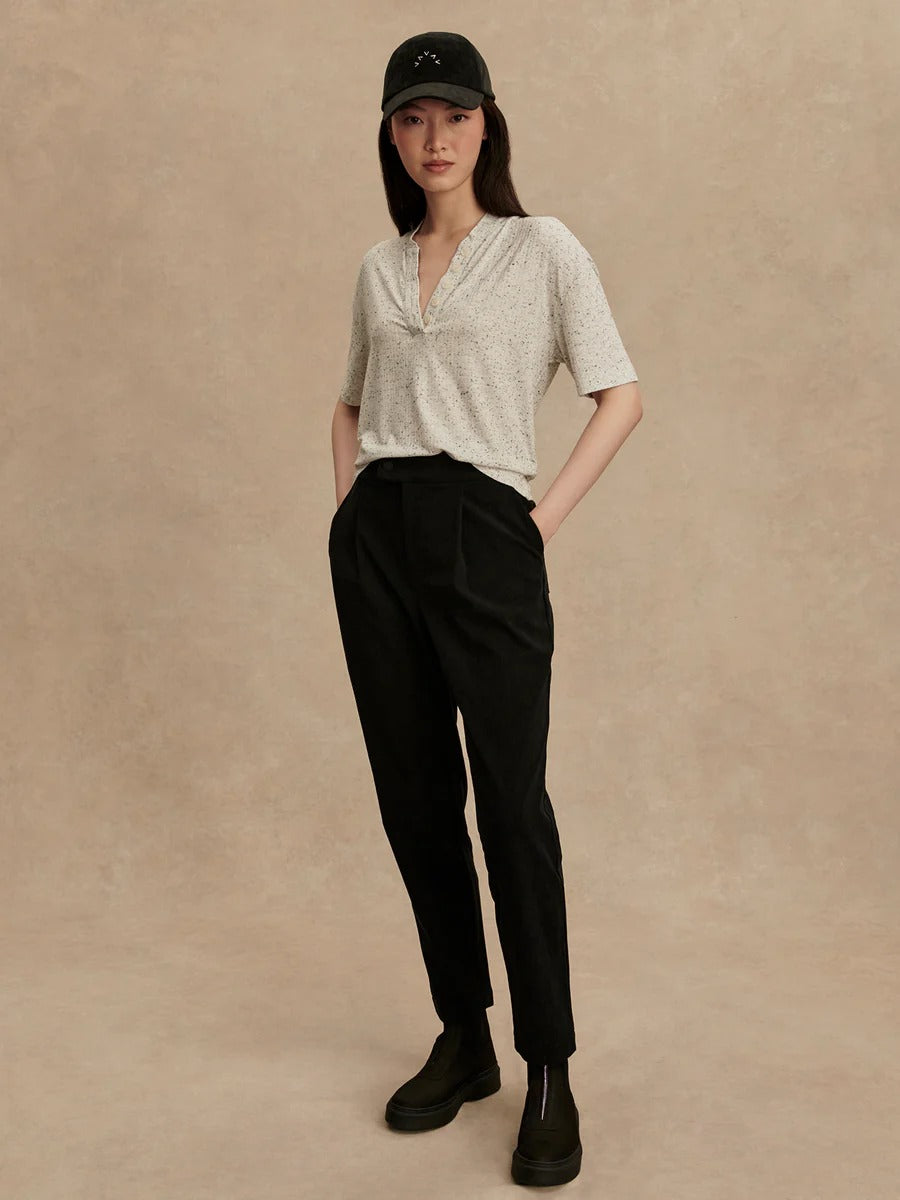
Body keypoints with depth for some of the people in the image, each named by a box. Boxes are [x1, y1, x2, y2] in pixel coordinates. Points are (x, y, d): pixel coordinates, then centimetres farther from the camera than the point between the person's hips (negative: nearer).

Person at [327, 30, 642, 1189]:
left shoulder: (542, 247, 2)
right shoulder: (379, 266, 15)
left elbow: (621, 397, -1)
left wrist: (547, 518, -9)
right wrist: (350, 506, 11)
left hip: (483, 534, -5)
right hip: (376, 540, 5)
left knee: (512, 801, -6)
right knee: (415, 799, 7)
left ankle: (549, 1074, 6)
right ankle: (463, 1041, 22)